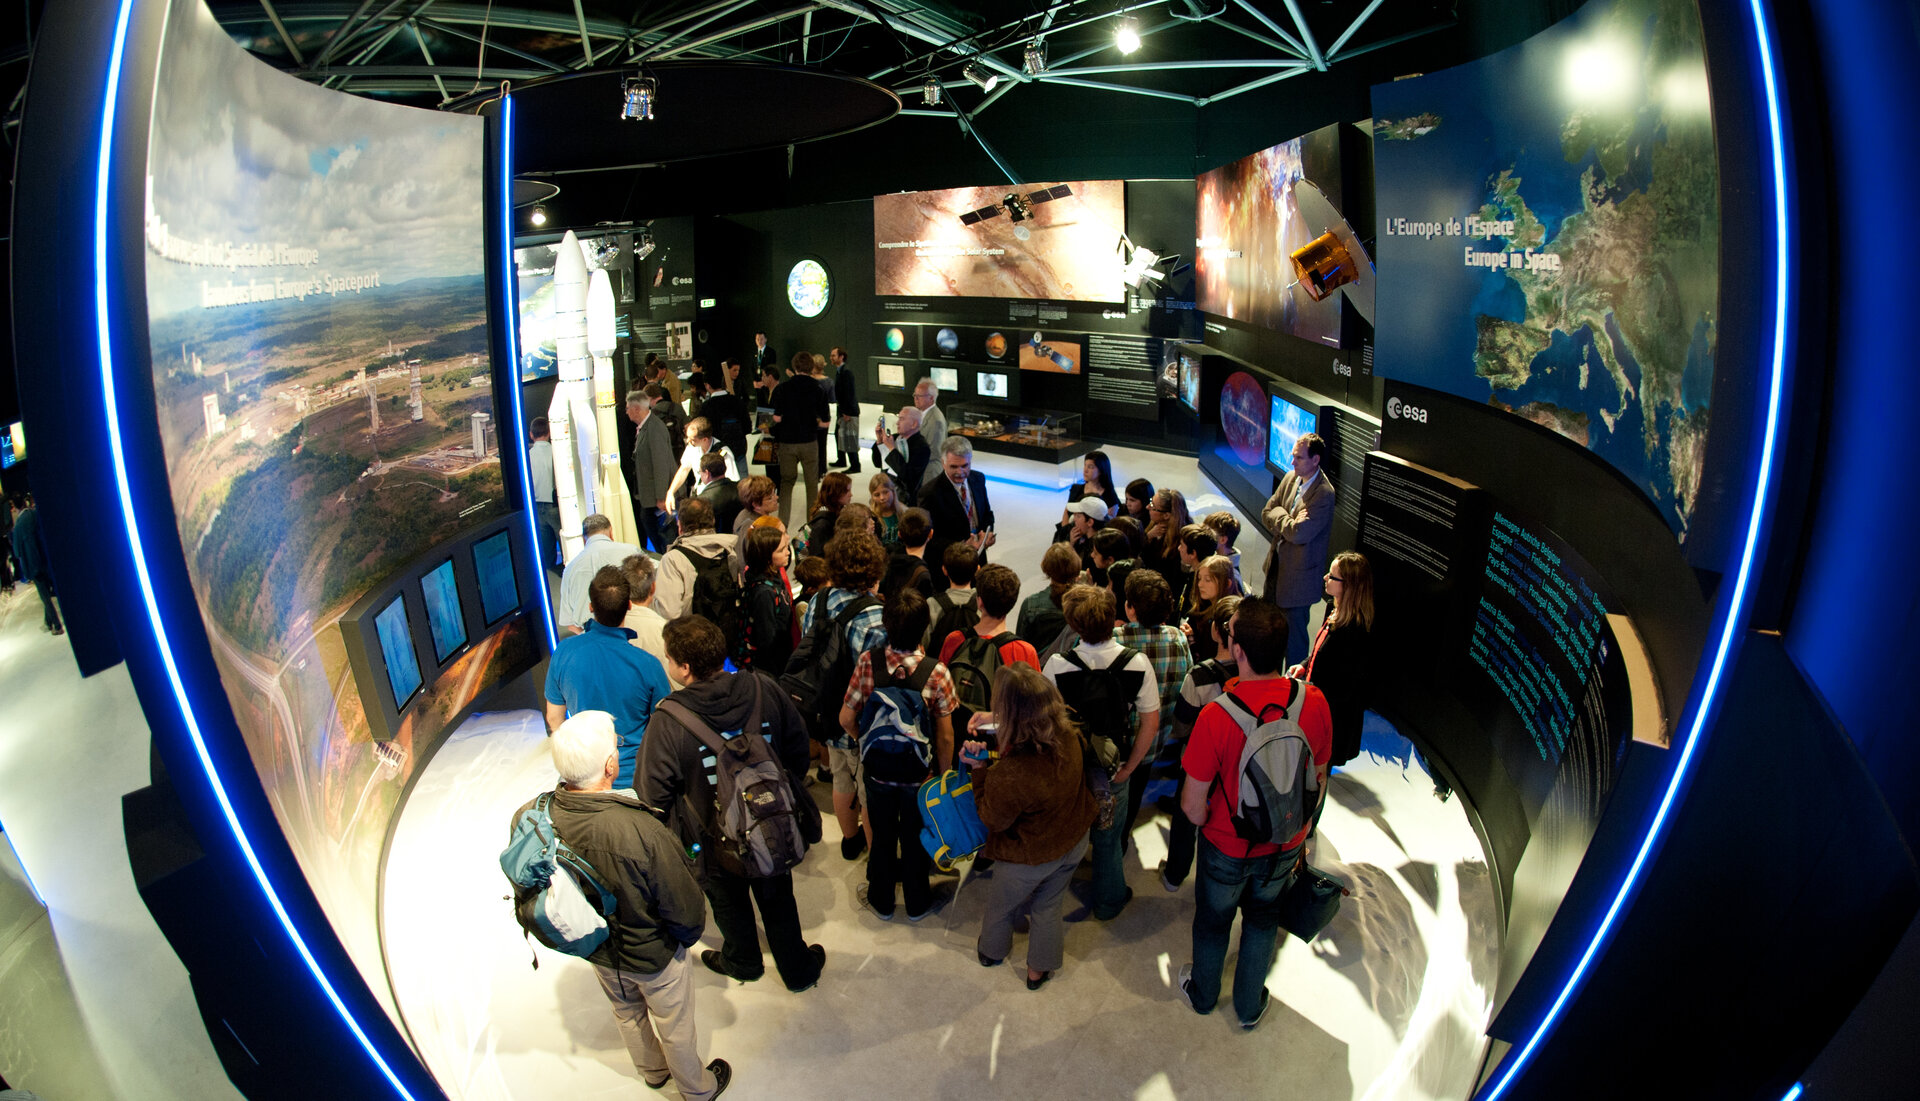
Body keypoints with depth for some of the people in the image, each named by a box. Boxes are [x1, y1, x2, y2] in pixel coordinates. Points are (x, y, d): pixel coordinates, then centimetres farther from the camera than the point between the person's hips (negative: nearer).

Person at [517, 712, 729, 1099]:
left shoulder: (530, 817, -27)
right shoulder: (641, 831, -42)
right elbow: (684, 909, -29)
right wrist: (687, 936, -4)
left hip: (596, 951, 5)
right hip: (653, 957, -5)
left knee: (627, 1014, 34)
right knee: (675, 1027, 25)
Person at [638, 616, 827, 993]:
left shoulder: (668, 723, -30)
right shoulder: (763, 689, -20)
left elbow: (654, 795, -18)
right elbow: (798, 745, -5)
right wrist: (791, 788, 13)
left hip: (715, 841, -2)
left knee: (730, 904, 27)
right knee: (777, 900, 26)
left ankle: (742, 962, 53)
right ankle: (799, 968, 46)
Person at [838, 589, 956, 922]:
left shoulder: (867, 662, -19)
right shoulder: (936, 673, -23)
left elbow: (846, 719, -10)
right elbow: (945, 737, -14)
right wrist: (945, 775, 3)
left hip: (877, 769, 1)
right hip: (919, 773, -1)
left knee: (882, 838, 23)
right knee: (916, 840, 21)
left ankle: (881, 901, 43)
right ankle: (917, 903, 42)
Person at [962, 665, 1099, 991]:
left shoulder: (1009, 775, -44)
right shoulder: (1067, 735, -25)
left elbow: (992, 820, -21)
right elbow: (1031, 728, 2)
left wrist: (980, 769, -16)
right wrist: (997, 720, -7)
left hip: (1029, 857, -4)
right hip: (1074, 842, 5)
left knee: (1000, 906, 29)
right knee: (1047, 908, 30)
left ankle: (991, 951, 58)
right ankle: (1039, 969, 52)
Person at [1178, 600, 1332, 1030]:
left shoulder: (1216, 716, -34)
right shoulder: (1313, 701, -21)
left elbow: (1193, 805, -23)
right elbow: (1318, 780, -4)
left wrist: (1202, 820, 1)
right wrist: (1299, 832, 12)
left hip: (1228, 846, -3)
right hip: (1285, 845, 3)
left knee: (1213, 920, 25)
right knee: (1263, 918, 28)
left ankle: (1203, 994, 51)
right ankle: (1250, 1005, 49)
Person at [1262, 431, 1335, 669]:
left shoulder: (1324, 494, -24)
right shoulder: (1291, 477, 1)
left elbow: (1299, 533, -28)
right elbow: (1267, 512, 4)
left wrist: (1280, 519, -11)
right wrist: (1288, 521, -13)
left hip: (1299, 574, -8)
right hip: (1277, 563, 8)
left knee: (1293, 630, 2)